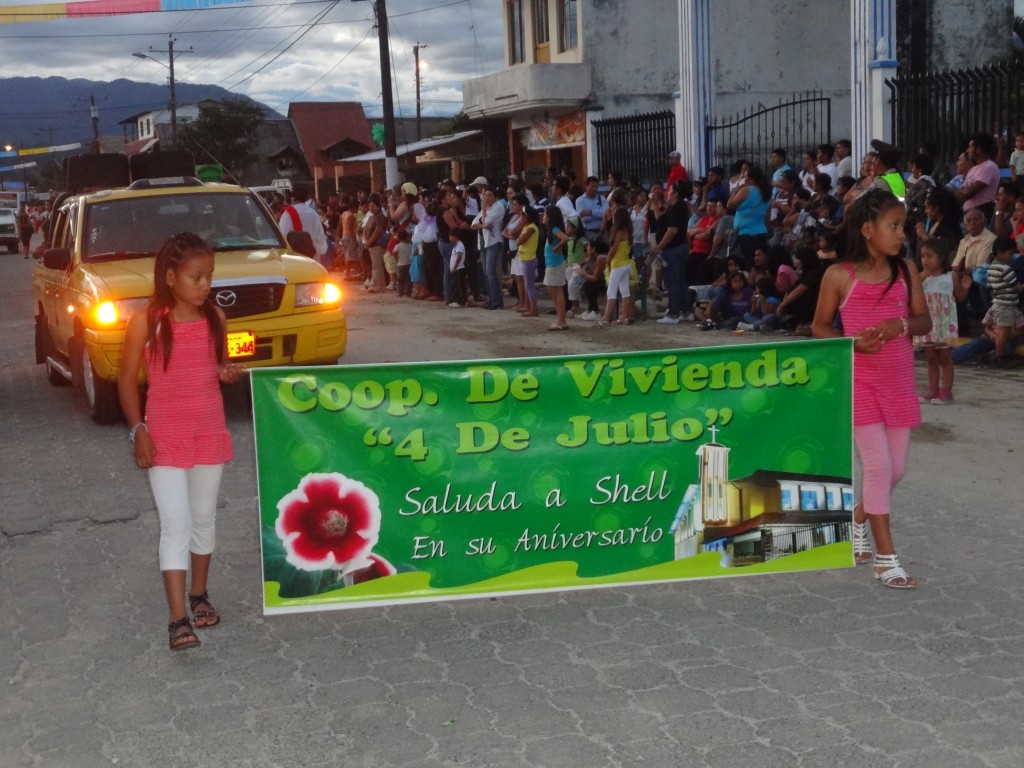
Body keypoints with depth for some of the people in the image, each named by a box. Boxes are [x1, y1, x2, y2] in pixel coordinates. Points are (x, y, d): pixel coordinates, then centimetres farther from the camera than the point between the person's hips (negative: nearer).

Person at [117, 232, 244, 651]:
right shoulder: (145, 321, -10)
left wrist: (230, 373, -8)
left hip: (210, 431, 4)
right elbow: (127, 378, -3)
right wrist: (138, 430, -11)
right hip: (165, 435, -4)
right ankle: (178, 619, -9)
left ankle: (199, 595, 32)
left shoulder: (215, 317, 1)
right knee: (175, 523, -9)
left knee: (204, 518, 14)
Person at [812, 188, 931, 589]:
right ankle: (885, 557, 4)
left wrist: (901, 323, -16)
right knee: (879, 467, -6)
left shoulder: (906, 270, 3)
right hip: (861, 383, -4)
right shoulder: (840, 276, -7)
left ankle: (855, 520, 36)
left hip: (900, 382, 4)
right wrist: (852, 340, -18)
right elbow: (819, 327, 1)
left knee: (896, 468, 10)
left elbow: (925, 321, 7)